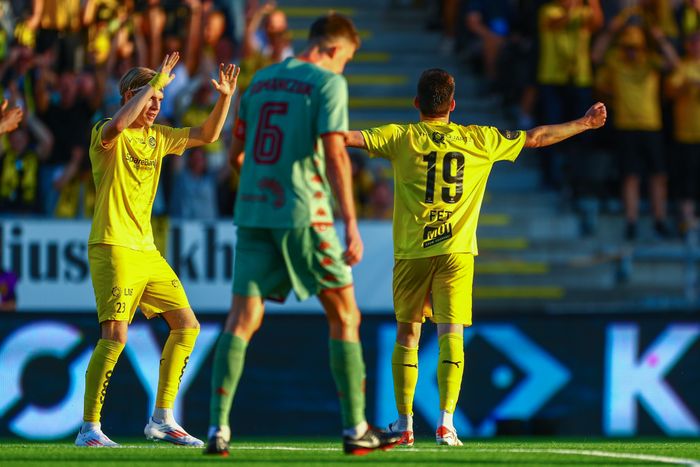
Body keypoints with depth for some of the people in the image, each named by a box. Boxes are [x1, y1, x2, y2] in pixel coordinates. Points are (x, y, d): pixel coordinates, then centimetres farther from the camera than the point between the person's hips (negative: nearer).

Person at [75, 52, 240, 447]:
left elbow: (207, 135, 22)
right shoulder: (106, 136, -6)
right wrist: (156, 81, -26)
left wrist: (225, 98, 6)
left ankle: (162, 421, 14)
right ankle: (89, 428, -12)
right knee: (115, 335, -18)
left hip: (147, 251, 8)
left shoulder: (157, 137, 16)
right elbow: (118, 124, -30)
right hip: (114, 248, -8)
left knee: (187, 326, 7)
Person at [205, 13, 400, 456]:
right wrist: (351, 224, -14)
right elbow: (335, 155, -14)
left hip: (252, 212, 5)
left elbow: (236, 152, 20)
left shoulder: (261, 80, 14)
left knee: (243, 317, 1)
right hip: (304, 214, -5)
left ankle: (219, 427, -11)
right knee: (344, 316, 7)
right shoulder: (328, 83, -4)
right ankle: (355, 428, 9)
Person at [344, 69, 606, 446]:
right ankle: (446, 421, -17)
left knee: (407, 334, 10)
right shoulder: (478, 139, 8)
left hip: (411, 252, 0)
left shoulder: (402, 137, 2)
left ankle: (404, 422, 11)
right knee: (451, 334, -3)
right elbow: (537, 138, 16)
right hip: (456, 250, 0)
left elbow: (352, 138, -7)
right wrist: (584, 124, 28)